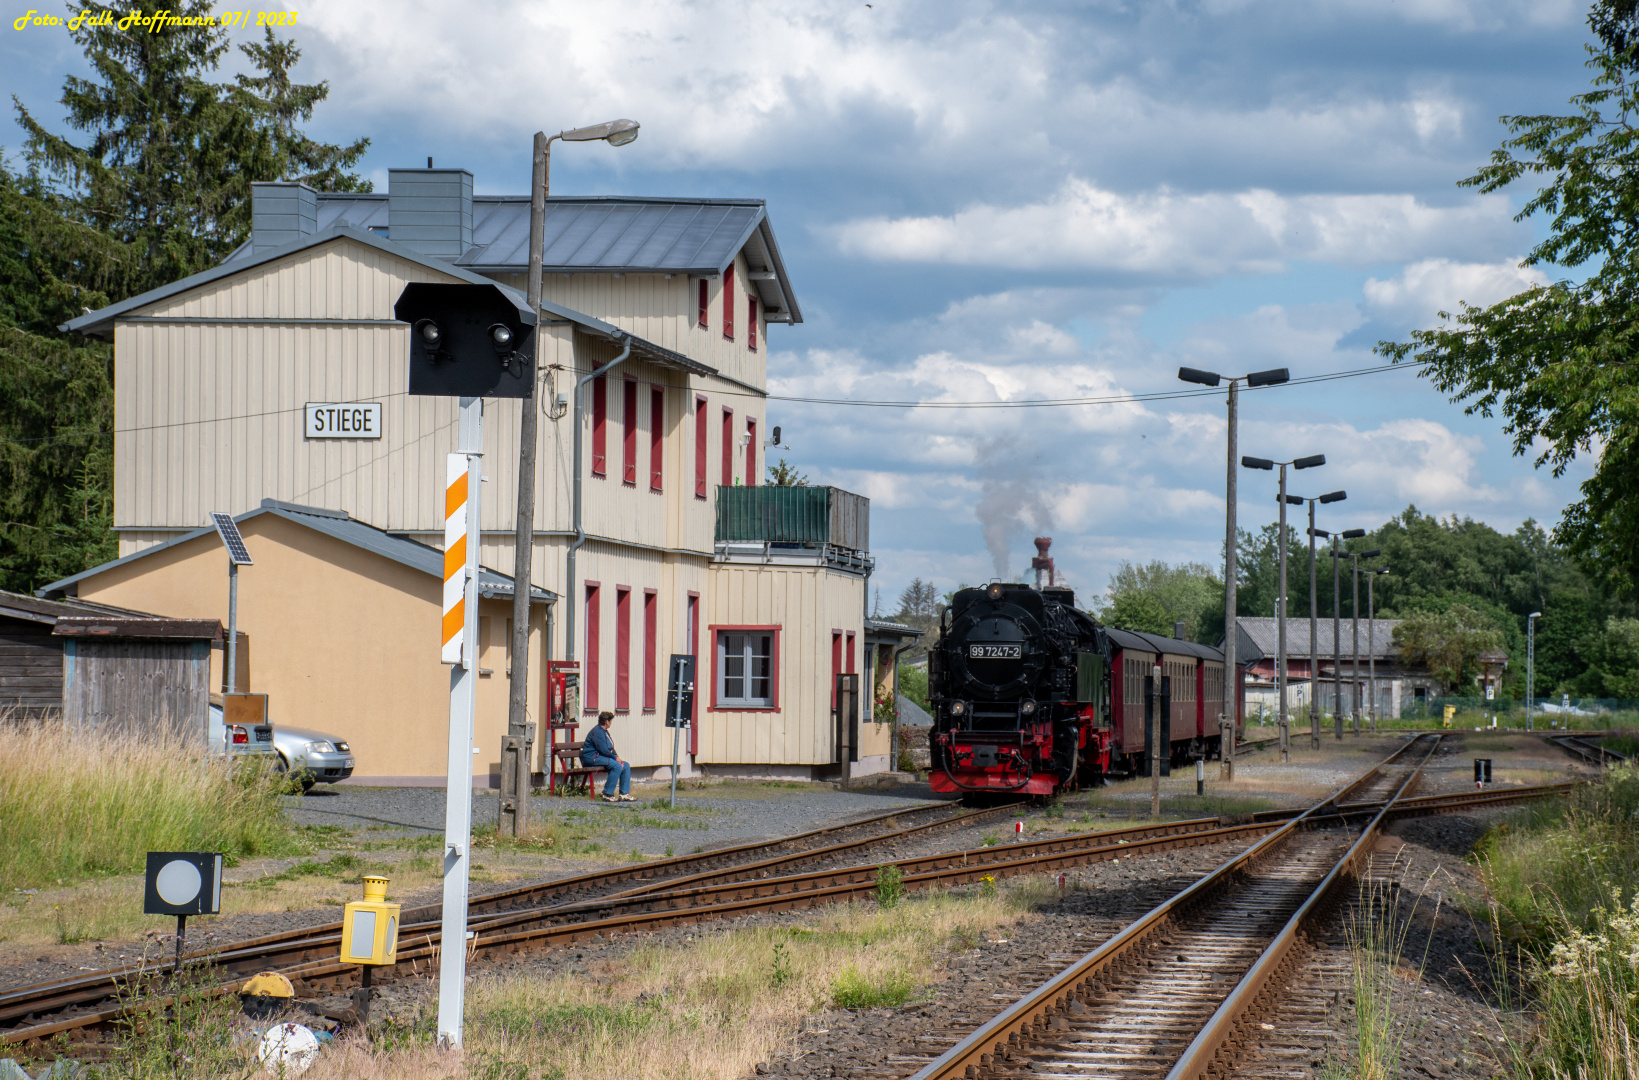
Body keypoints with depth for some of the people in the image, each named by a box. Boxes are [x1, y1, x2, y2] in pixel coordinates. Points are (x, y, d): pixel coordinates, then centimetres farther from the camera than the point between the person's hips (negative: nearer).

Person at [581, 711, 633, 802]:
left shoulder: (604, 731, 20)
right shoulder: (597, 731, -14)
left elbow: (610, 748, 21)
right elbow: (603, 749, -22)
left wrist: (617, 757, 4)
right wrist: (615, 757, -14)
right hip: (592, 757, -11)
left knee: (626, 766, 0)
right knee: (617, 766, -29)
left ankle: (624, 794, -4)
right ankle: (607, 794, -27)